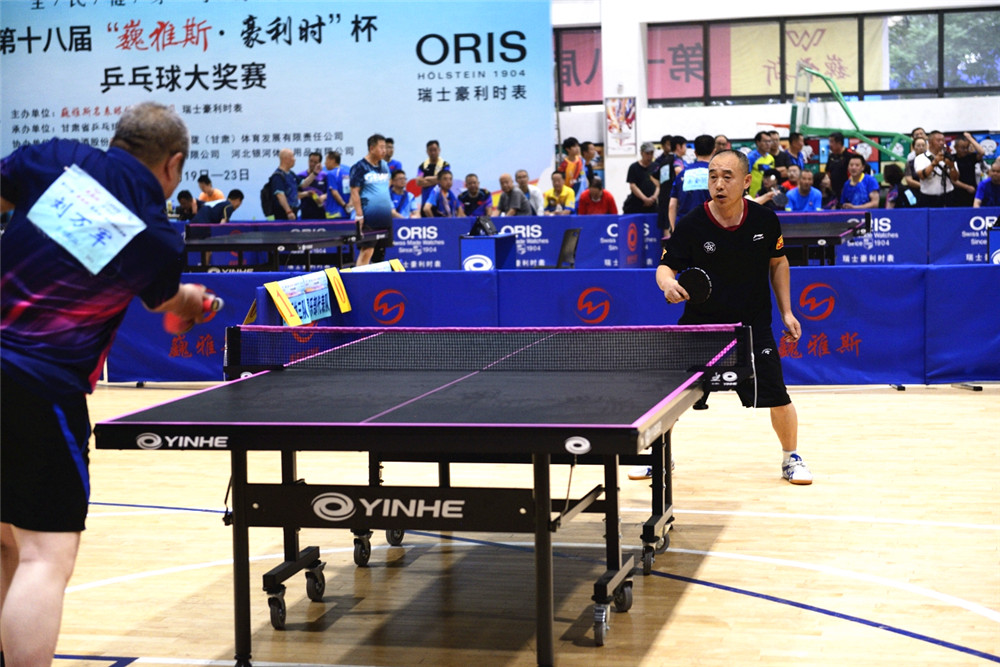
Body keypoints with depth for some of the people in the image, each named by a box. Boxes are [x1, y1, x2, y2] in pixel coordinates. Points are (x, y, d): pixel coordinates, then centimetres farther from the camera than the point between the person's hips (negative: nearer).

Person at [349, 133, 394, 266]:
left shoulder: (384, 166, 15)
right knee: (366, 251, -12)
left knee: (382, 253, 7)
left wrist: (391, 209, 16)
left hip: (385, 218, 7)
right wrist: (359, 215, -14)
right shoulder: (359, 167, -6)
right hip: (369, 219, -7)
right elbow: (354, 192, -9)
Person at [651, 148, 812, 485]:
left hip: (753, 325, 0)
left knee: (777, 398, -4)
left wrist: (786, 311, 5)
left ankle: (791, 458, 21)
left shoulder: (765, 220, -8)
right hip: (700, 324, 0)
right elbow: (666, 265, -9)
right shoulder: (690, 225, -14)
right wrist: (667, 282, -33)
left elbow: (778, 262, 8)